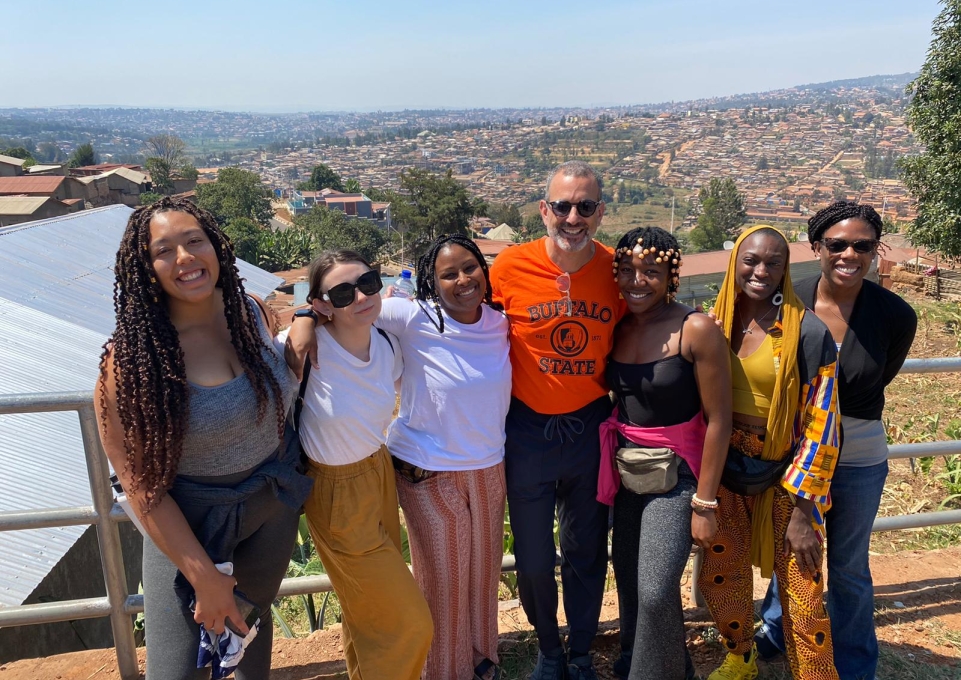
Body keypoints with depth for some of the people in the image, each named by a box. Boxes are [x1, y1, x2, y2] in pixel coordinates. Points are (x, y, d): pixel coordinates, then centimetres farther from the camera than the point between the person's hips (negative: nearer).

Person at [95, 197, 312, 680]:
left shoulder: (249, 314, -11)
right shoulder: (131, 357, -23)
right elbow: (143, 487, -19)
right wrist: (204, 576, -19)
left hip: (275, 502, 4)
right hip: (188, 525, -4)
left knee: (253, 618, 25)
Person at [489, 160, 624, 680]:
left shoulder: (617, 268, -7)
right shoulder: (510, 267, -13)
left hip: (591, 427, 1)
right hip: (528, 428, -1)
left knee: (587, 553, 17)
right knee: (533, 559, 13)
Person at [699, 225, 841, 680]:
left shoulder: (808, 333, -13)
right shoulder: (713, 323, -2)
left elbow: (821, 425, -12)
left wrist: (802, 510, -13)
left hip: (786, 479, -4)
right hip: (724, 475, 4)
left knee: (801, 595, 3)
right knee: (719, 578, 16)